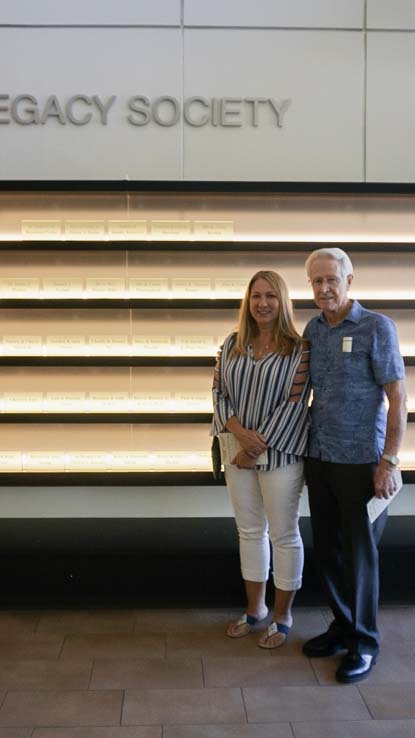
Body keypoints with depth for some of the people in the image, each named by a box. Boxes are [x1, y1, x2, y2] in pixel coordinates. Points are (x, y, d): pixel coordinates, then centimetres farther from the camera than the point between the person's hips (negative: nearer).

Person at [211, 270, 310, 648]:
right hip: (238, 451, 5)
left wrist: (258, 447, -14)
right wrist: (240, 432, -13)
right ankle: (255, 609, 31)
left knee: (284, 535, 7)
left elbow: (294, 404, -13)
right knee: (250, 531, 15)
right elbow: (219, 393, 4)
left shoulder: (299, 348, -8)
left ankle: (283, 616, 24)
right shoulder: (232, 344, 5)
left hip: (280, 453, -4)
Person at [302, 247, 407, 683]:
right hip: (319, 458, 6)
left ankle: (363, 642, 21)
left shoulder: (376, 327, -10)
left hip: (361, 462, -5)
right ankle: (343, 626, 32)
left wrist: (389, 462, -16)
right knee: (326, 549, 14)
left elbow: (397, 397, -11)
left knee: (359, 553, 5)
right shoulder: (313, 329, 6)